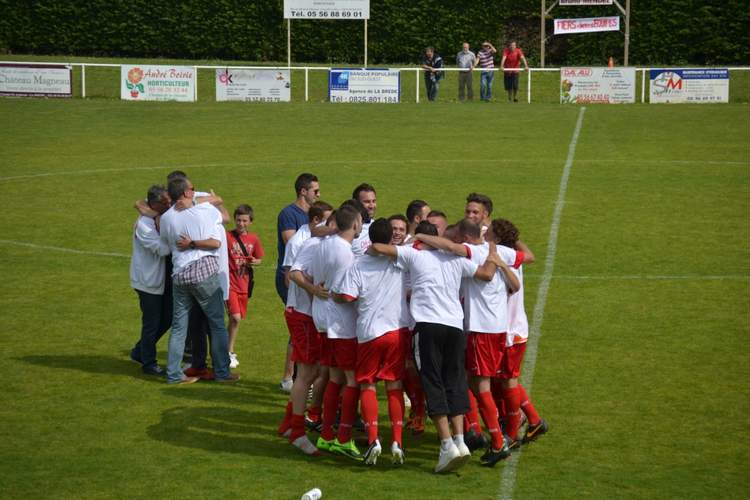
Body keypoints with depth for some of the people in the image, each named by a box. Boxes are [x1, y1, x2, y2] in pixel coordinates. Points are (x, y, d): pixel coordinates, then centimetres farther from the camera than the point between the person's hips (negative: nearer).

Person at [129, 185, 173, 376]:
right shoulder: (143, 224, -20)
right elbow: (163, 249, -28)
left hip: (164, 279, 8)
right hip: (149, 280, -8)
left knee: (166, 319, 13)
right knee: (151, 323, 2)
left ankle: (139, 352, 30)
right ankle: (148, 363, 17)